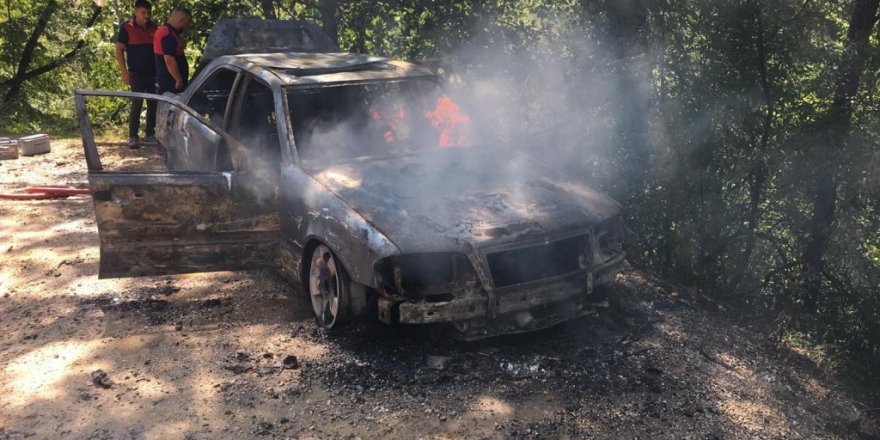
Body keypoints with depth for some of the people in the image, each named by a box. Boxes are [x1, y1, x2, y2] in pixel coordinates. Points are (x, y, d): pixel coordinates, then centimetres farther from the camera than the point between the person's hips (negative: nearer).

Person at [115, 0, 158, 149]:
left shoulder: (153, 27, 8)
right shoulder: (127, 27, -4)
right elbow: (119, 49, -4)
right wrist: (124, 72, -11)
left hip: (153, 72, 5)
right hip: (137, 73, -4)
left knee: (153, 103, 7)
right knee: (137, 104, -5)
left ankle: (150, 134, 18)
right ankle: (132, 137, -1)